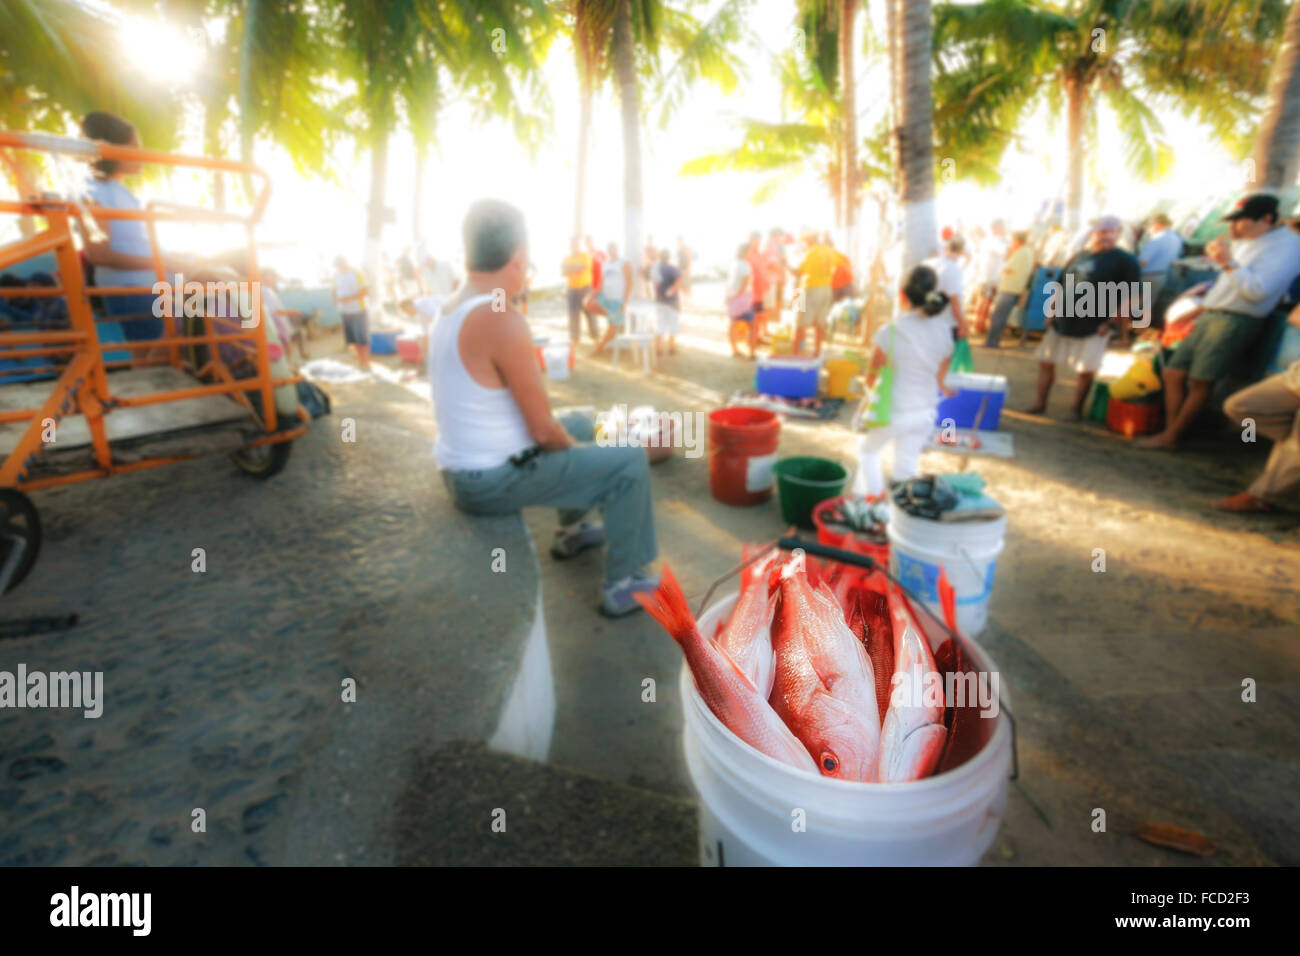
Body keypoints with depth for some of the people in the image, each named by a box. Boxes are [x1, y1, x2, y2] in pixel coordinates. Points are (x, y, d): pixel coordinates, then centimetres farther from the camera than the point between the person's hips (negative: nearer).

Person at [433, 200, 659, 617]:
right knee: (631, 462, -1)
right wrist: (575, 446, 1)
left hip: (458, 468, 9)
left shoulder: (450, 309, 5)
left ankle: (571, 531, 41)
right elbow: (543, 430, -21)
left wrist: (572, 440, 15)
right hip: (493, 480, -9)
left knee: (580, 425, 27)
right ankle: (622, 585, 9)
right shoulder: (503, 321, -24)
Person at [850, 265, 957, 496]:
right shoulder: (944, 331, -5)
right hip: (925, 413, 4)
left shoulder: (891, 331, -20)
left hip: (891, 412, -4)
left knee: (868, 450, 24)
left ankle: (872, 498, 26)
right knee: (907, 465, 20)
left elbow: (872, 377, -10)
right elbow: (940, 377, 6)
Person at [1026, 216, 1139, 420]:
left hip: (1094, 327, -5)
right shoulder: (1080, 256, 13)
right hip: (1062, 322, 5)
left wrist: (1113, 322, -14)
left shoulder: (1125, 261, -3)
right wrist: (1052, 312, 11)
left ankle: (1076, 409, 11)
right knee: (1045, 361, 7)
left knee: (1085, 371, -2)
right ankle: (1040, 403, 17)